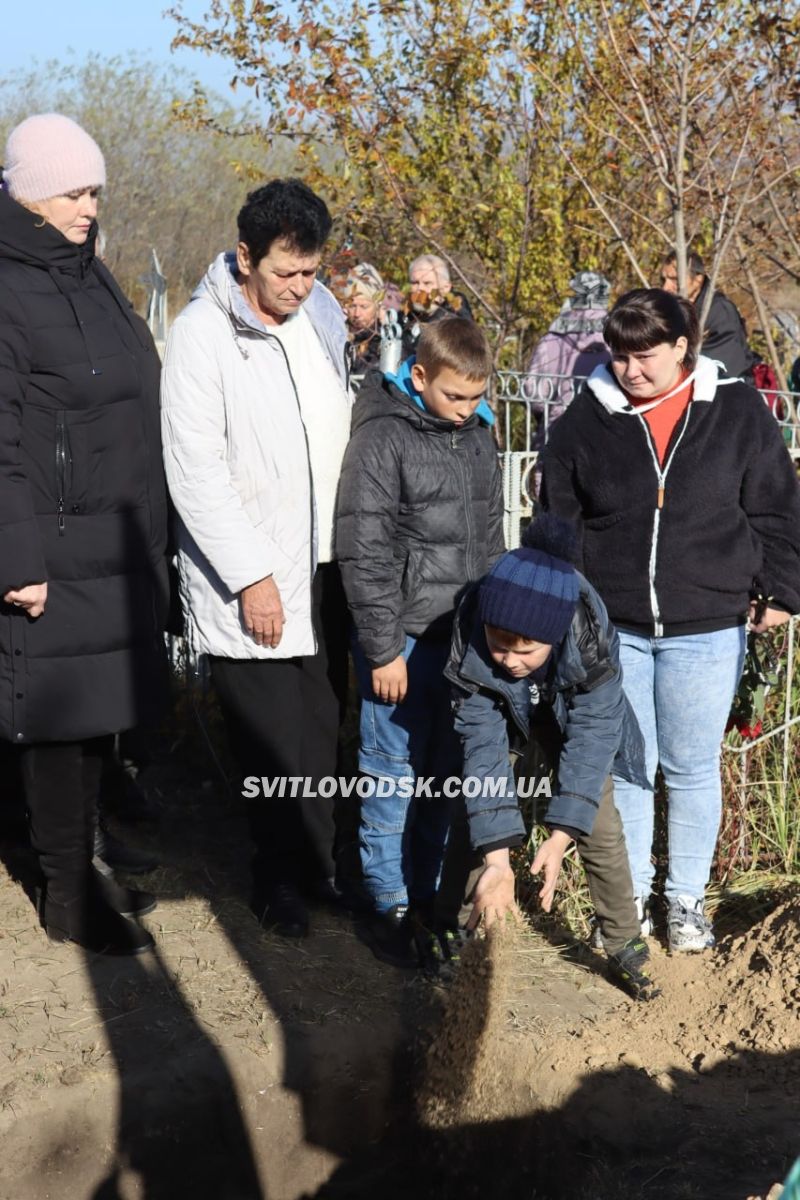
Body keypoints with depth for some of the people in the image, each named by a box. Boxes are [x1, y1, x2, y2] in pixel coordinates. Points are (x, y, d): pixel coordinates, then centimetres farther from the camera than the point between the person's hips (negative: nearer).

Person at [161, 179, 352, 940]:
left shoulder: (322, 316, 5)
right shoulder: (203, 335, -13)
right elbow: (195, 471, -15)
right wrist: (251, 575, -16)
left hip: (324, 569, 5)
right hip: (249, 582, -5)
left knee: (322, 730, 12)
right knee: (273, 744, 2)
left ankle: (316, 859, 28)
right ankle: (281, 876, 21)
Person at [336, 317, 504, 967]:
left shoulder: (479, 431, 8)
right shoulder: (382, 438, -13)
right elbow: (363, 553, -15)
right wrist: (383, 650, -14)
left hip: (465, 636, 6)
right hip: (404, 638, -6)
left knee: (447, 773, 14)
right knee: (393, 775, 3)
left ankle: (429, 894, 27)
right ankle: (389, 907, 16)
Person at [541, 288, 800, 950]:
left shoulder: (737, 411, -3)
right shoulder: (587, 418, -1)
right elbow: (556, 522, 6)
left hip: (707, 629, -1)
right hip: (613, 628, 1)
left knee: (692, 768, 9)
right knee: (625, 768, 9)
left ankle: (687, 899, 26)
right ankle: (629, 897, 25)